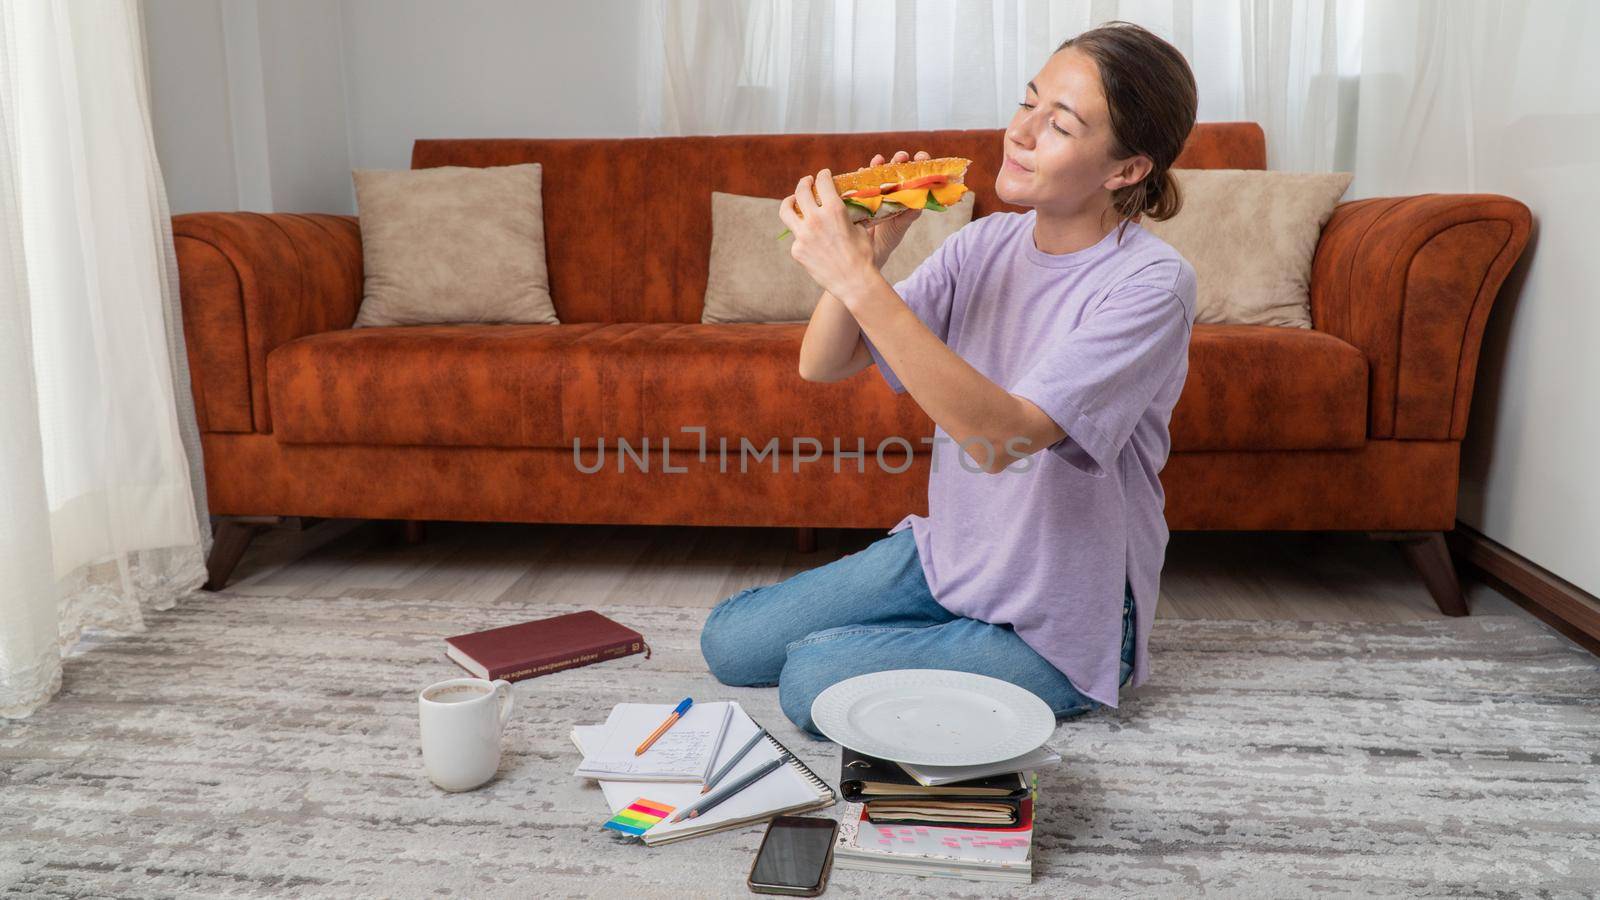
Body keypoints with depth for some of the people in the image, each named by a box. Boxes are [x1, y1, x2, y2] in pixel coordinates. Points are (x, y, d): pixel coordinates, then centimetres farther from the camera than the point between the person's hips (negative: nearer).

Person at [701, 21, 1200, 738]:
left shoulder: (1150, 283, -22)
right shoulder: (987, 243, -4)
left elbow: (1000, 437, -35)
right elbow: (821, 365, -5)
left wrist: (857, 276, -37)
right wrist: (865, 251, -24)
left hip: (1058, 626, -6)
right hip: (946, 556, 6)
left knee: (812, 682, -17)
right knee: (728, 643, 8)